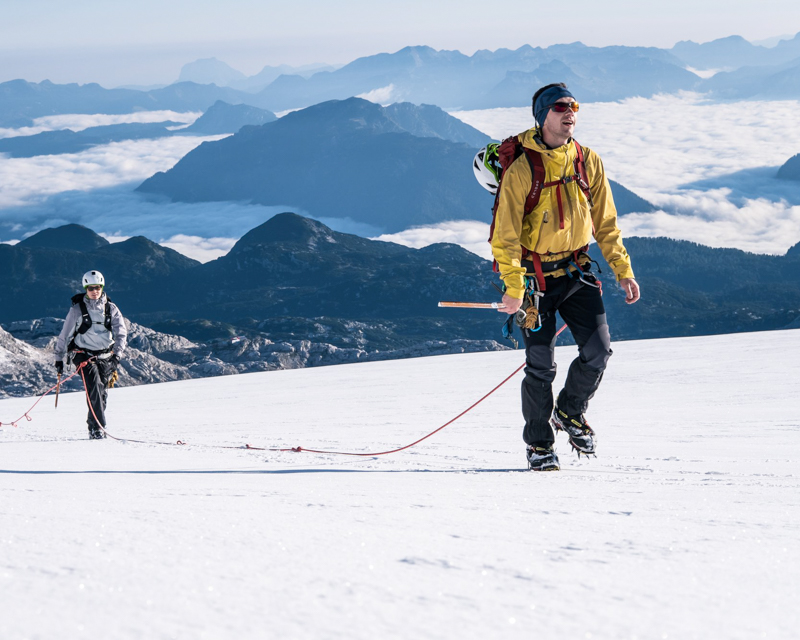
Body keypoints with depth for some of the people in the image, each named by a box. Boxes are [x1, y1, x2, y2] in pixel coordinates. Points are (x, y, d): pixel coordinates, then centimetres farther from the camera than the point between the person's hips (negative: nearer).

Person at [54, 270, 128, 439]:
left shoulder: (111, 309, 5)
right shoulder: (77, 309, -1)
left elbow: (121, 332, -1)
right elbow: (65, 335, 5)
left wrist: (117, 353, -18)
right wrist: (59, 358, 5)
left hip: (106, 356, 3)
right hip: (84, 354, -3)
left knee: (102, 393, 4)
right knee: (95, 386, -22)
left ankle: (93, 428, 18)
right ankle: (98, 427, -27)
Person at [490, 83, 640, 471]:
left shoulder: (588, 162, 3)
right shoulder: (522, 170, -13)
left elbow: (605, 223, 11)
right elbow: (505, 235, -13)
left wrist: (623, 271, 6)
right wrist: (513, 289, -19)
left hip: (577, 271, 4)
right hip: (535, 275, -4)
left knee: (598, 350, -6)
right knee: (541, 365, -1)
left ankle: (570, 412, 23)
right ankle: (538, 445, 17)